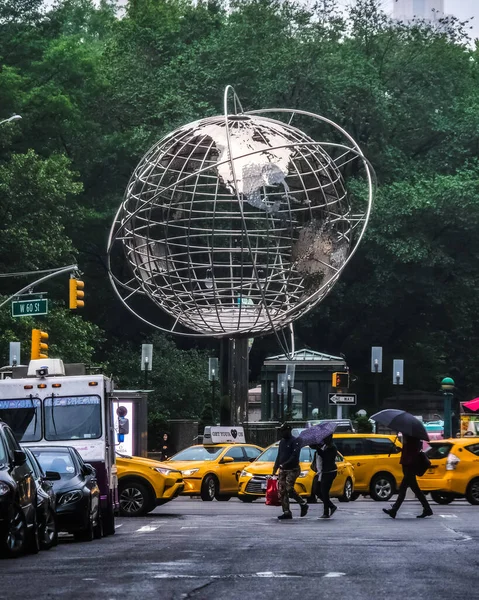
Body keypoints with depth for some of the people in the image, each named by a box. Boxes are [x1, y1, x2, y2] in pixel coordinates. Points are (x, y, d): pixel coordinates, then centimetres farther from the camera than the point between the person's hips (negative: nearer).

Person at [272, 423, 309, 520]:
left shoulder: (294, 442, -8)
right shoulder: (282, 442, 18)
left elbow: (295, 456, -19)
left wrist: (285, 464, -27)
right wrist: (275, 468, 19)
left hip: (292, 469, -8)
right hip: (282, 470, 8)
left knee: (289, 489, -17)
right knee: (282, 491, -1)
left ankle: (303, 504, 4)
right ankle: (286, 512, 2)